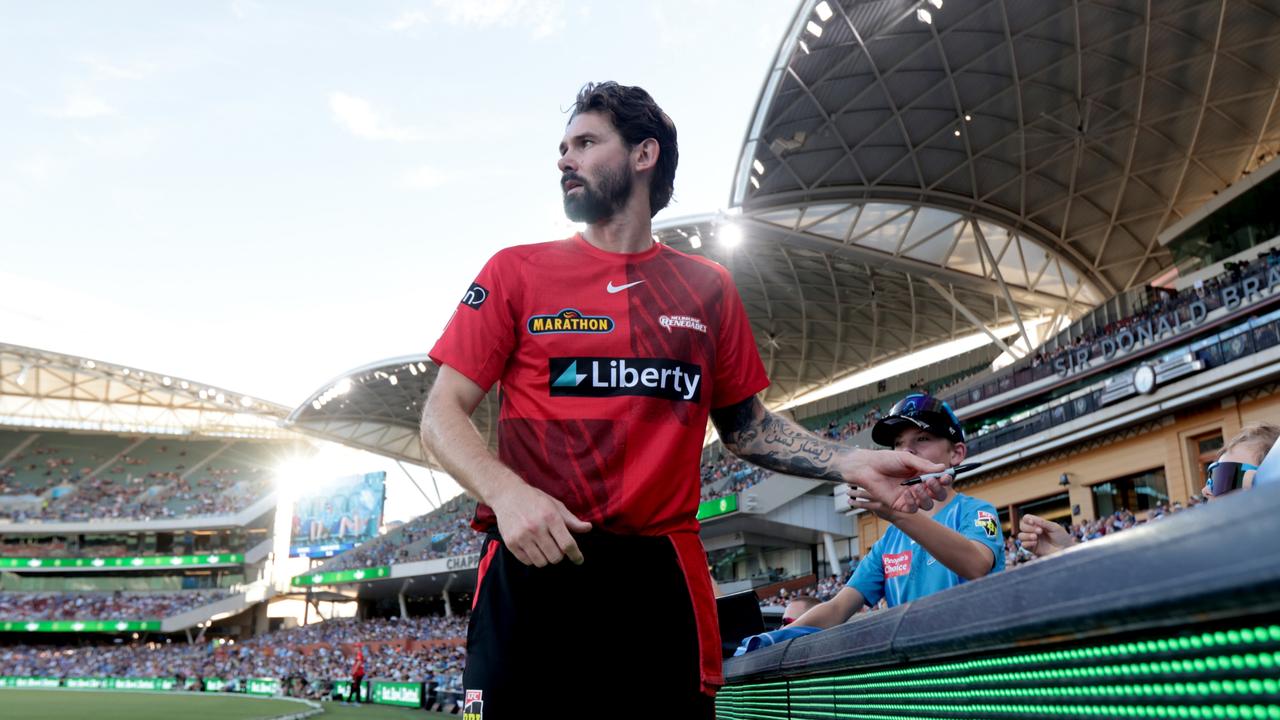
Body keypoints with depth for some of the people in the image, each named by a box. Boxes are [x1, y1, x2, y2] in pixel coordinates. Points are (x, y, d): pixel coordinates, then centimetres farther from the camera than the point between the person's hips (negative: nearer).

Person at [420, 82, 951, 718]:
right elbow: (442, 415, 2)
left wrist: (849, 463, 3)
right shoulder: (517, 271, 6)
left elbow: (746, 425, 19)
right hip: (531, 564, -1)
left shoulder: (709, 288, 11)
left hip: (661, 575, 2)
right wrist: (507, 491, -18)